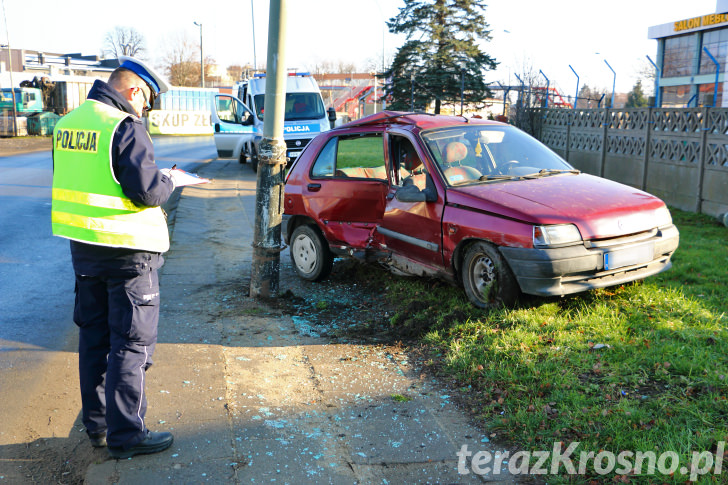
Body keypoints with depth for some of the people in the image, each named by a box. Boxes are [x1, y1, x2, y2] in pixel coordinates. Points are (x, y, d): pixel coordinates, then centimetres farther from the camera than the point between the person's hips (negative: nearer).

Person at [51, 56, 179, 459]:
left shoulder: (68, 123, 8)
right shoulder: (126, 128, -18)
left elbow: (77, 182, 15)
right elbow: (147, 190, -22)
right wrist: (167, 182, -3)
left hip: (83, 246, 8)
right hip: (127, 250, -8)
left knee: (94, 335, 17)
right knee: (131, 342, 2)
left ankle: (97, 424, 29)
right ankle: (125, 435, 11)